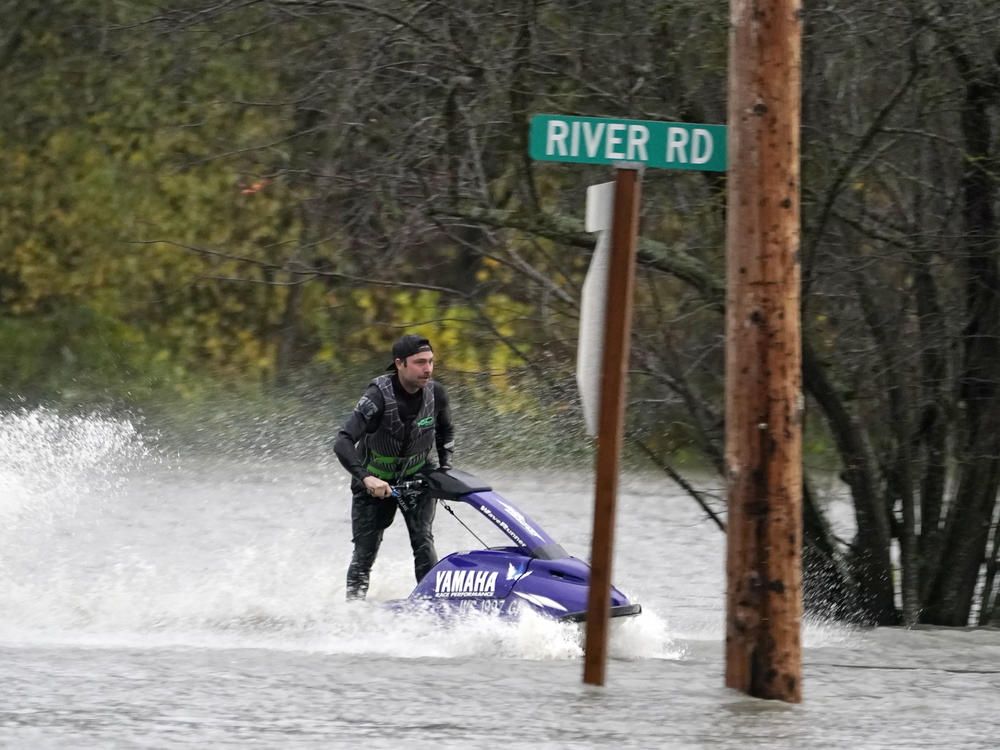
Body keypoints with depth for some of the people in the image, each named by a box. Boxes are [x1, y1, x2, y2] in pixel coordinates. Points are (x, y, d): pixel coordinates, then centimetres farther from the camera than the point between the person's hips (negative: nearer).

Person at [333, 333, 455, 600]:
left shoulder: (436, 394, -12)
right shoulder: (379, 396, -28)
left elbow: (445, 430, 12)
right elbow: (343, 443, -36)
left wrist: (446, 467, -1)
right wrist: (366, 478, -50)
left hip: (417, 476, 2)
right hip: (375, 482, -2)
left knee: (423, 541, -16)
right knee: (365, 553, -1)